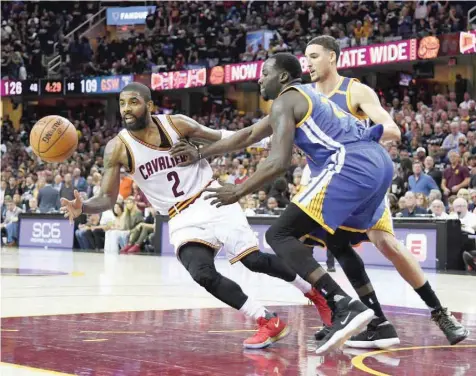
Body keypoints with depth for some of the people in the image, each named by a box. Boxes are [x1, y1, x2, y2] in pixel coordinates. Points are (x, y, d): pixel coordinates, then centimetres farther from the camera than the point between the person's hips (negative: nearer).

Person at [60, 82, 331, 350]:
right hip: (183, 219, 1)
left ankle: (314, 292, 20)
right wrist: (82, 207, -29)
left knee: (254, 260, -8)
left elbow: (221, 138, 6)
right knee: (203, 275, -23)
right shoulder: (118, 148, -7)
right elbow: (107, 198, -6)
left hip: (214, 200, -1)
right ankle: (269, 322, -9)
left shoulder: (176, 124, -7)